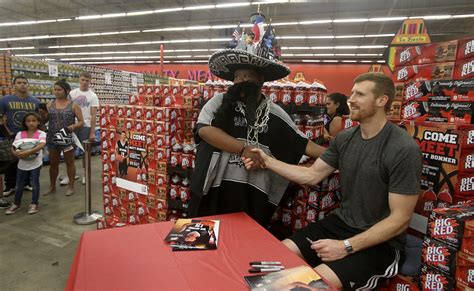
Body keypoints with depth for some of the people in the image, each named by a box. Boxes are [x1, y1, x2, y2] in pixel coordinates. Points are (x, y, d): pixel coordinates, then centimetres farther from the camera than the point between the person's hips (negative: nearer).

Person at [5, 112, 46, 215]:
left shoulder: (41, 134, -9)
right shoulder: (20, 134, 1)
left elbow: (41, 145, -26)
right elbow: (13, 147, -2)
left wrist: (28, 152, -36)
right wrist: (16, 153, -25)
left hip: (35, 164, -3)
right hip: (22, 164, 3)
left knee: (35, 184, 6)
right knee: (19, 186, 15)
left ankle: (34, 204, 21)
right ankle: (16, 204, 33)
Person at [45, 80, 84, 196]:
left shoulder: (73, 105, -3)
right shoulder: (50, 104, 6)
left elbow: (81, 122, -4)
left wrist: (73, 126, -21)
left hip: (67, 138, -3)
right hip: (52, 138, 4)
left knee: (69, 162, 7)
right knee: (53, 162, 13)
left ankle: (71, 186, 18)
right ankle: (52, 186, 27)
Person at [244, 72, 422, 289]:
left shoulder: (404, 150, -19)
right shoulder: (344, 138, 1)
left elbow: (400, 219, -18)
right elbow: (311, 176, 5)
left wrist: (347, 247, -23)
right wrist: (268, 162, -4)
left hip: (380, 242, -6)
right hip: (340, 223, 6)